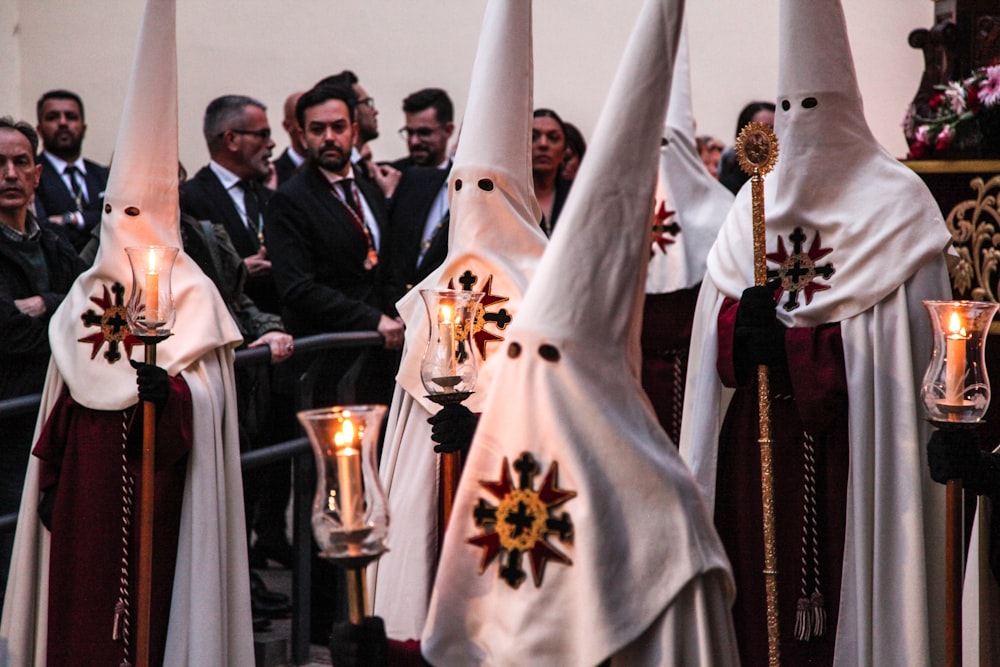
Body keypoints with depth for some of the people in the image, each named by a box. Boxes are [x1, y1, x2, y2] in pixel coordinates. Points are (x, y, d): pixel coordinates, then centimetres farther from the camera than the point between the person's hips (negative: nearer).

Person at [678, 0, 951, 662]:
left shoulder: (894, 200, -1)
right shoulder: (757, 200, 15)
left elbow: (899, 335, -11)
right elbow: (713, 315, 10)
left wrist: (789, 339, -16)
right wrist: (744, 327, -12)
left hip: (849, 434, -4)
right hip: (757, 433, 4)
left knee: (841, 576, -6)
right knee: (763, 581, 2)